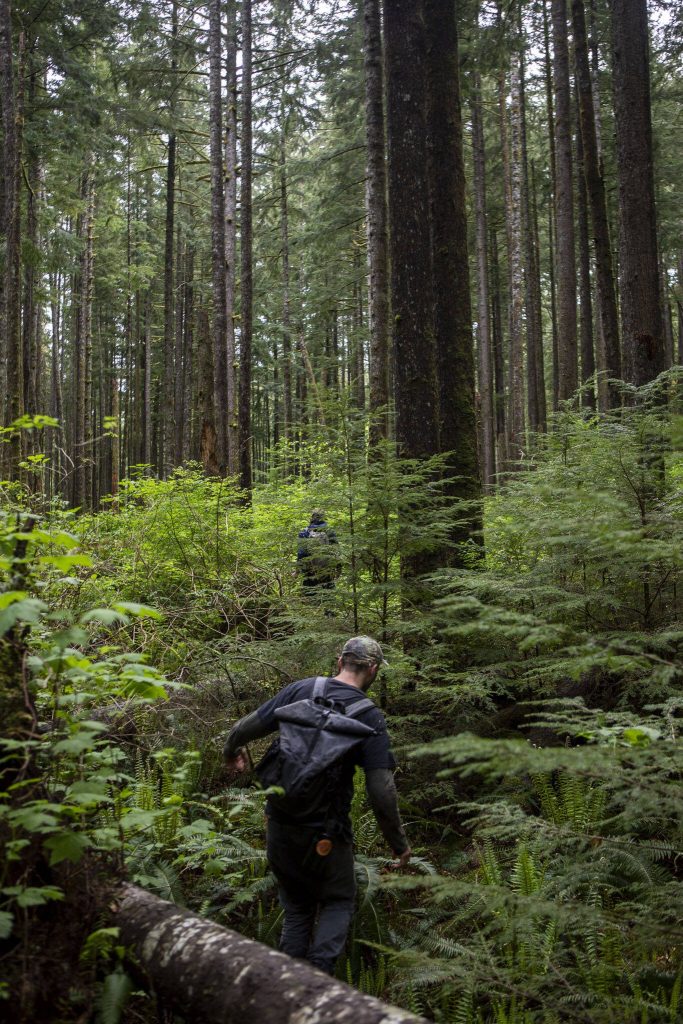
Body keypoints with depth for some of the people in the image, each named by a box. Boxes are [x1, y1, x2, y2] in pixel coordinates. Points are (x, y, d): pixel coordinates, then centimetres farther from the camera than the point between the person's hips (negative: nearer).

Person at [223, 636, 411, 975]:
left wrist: (232, 752, 23)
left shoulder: (300, 690, -4)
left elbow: (245, 727, 0)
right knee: (338, 902, 19)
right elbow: (381, 791, -15)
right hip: (325, 831, -3)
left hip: (279, 823, 4)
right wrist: (399, 843, -1)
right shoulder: (370, 717, -12)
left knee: (296, 908, 22)